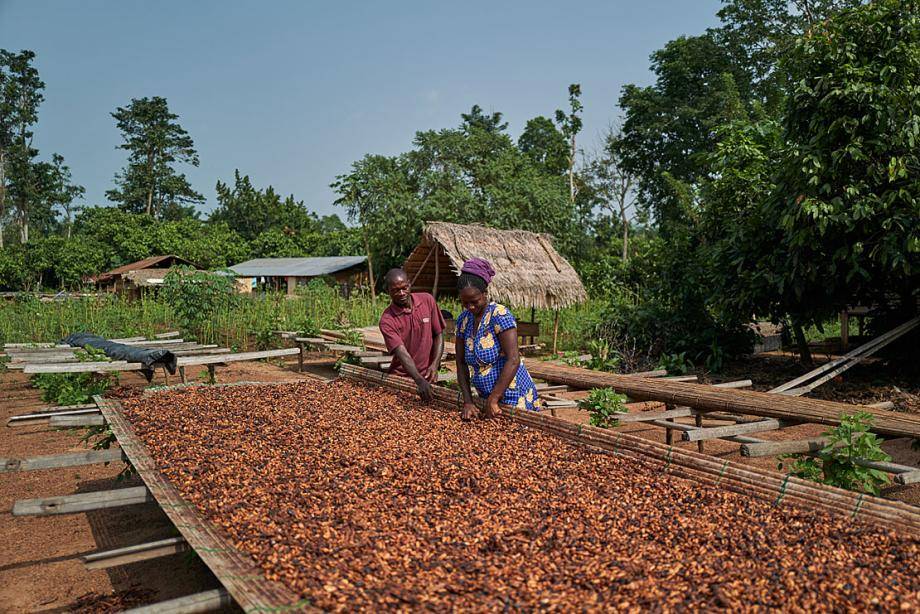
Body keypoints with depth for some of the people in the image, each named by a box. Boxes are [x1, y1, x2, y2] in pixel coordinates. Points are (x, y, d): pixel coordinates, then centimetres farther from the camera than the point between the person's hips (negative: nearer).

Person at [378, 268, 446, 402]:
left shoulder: (427, 300, -6)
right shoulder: (387, 320, -15)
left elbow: (439, 334, 1)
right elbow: (402, 353, -25)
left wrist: (435, 364, -13)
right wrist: (419, 381, -38)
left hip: (428, 376, 2)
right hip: (401, 377, -2)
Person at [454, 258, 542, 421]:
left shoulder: (499, 314, -17)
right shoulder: (463, 319, 2)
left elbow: (513, 360, -23)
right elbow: (461, 363, 4)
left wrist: (493, 399, -23)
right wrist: (467, 402, -6)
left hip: (514, 398, -6)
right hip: (487, 397, 6)